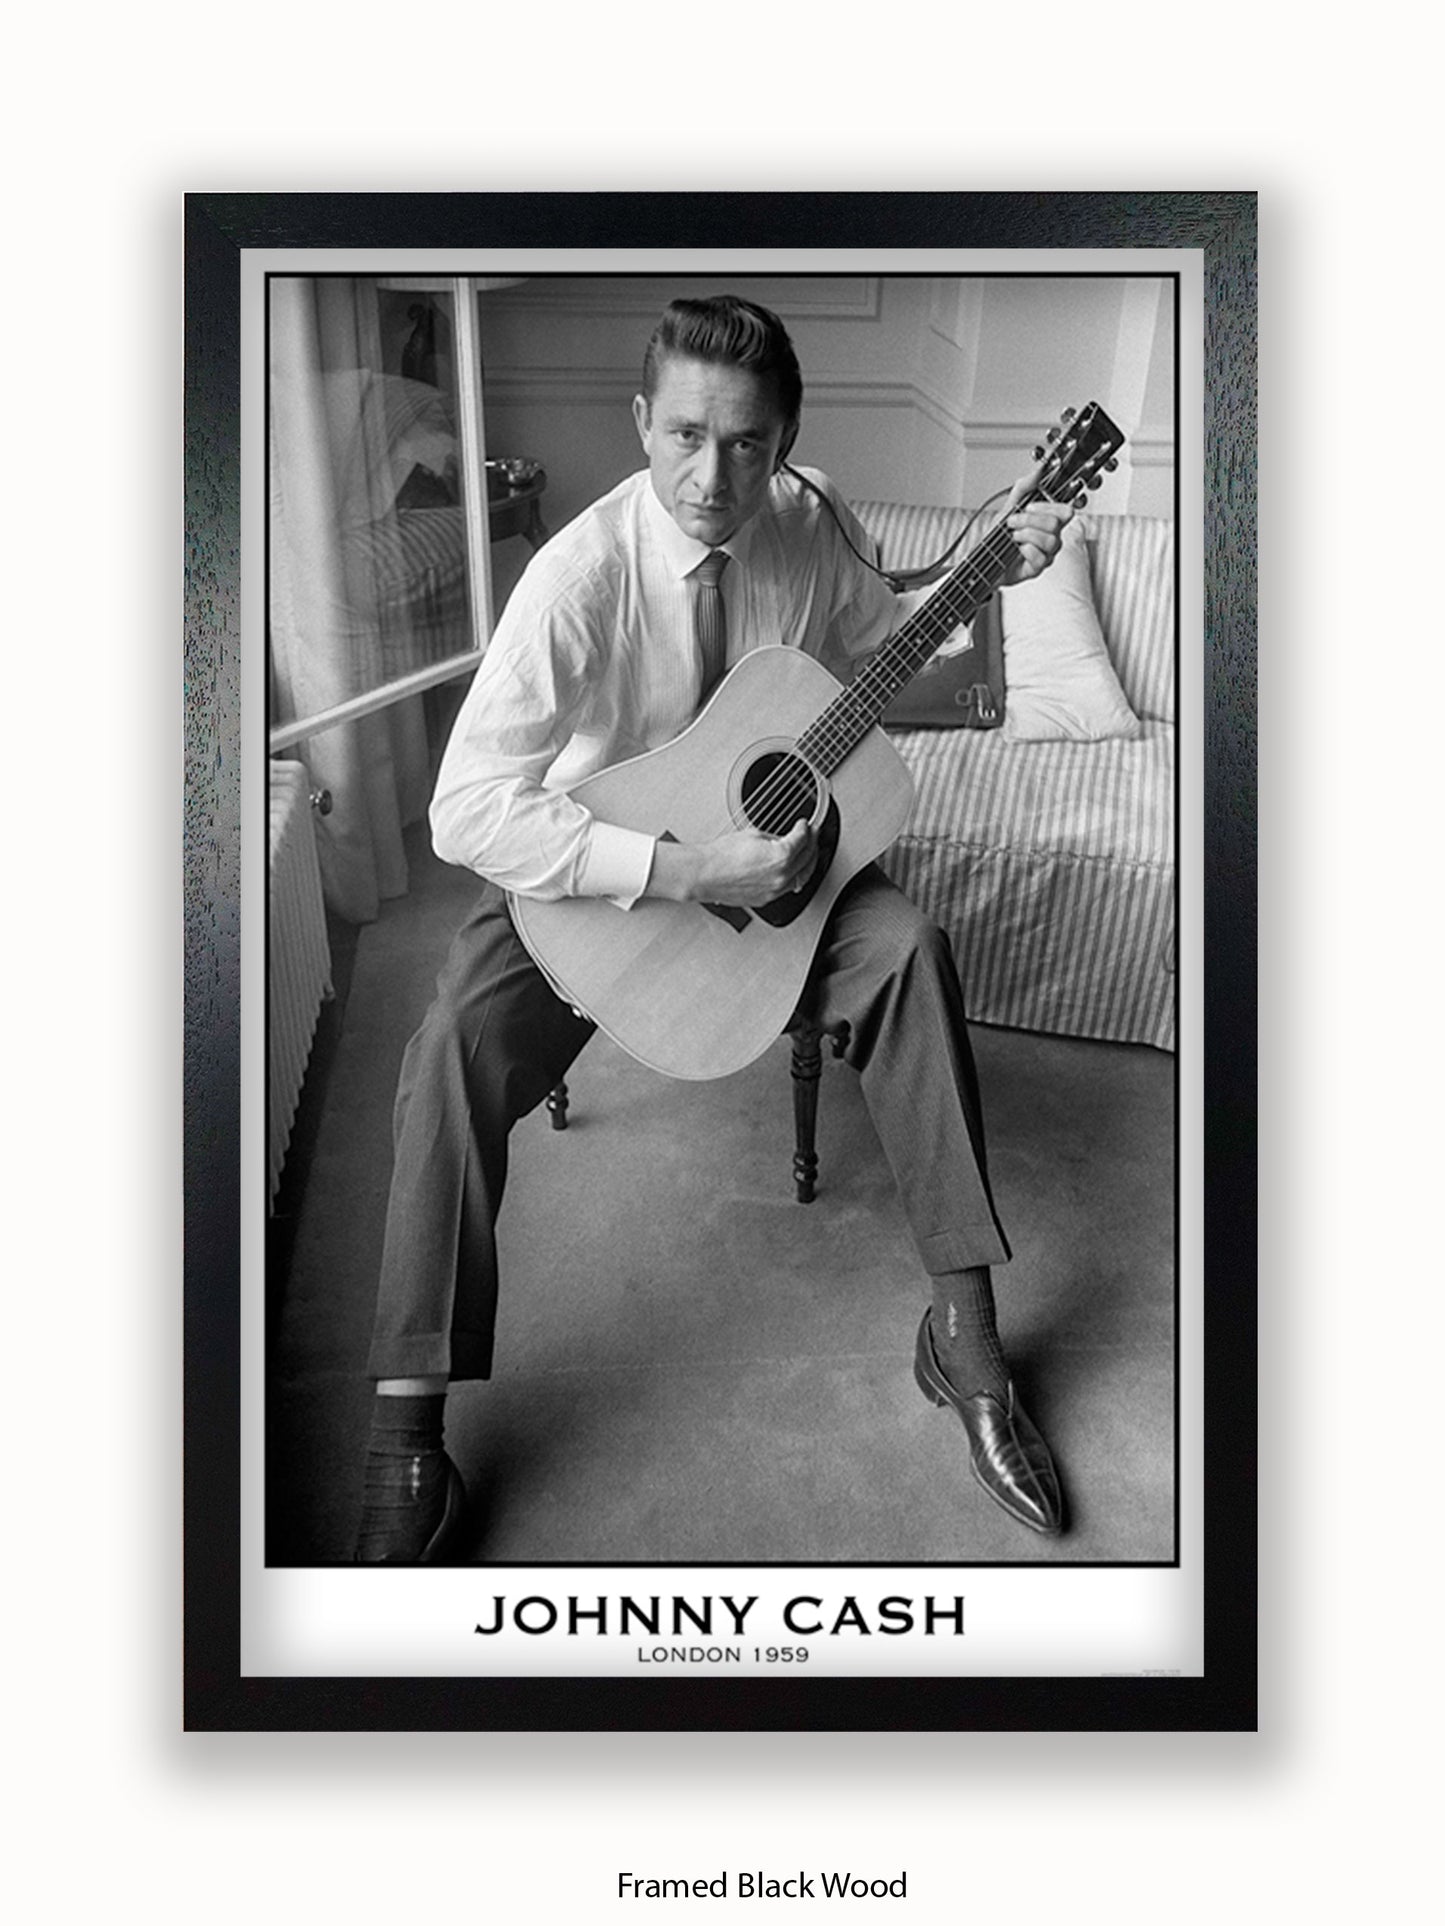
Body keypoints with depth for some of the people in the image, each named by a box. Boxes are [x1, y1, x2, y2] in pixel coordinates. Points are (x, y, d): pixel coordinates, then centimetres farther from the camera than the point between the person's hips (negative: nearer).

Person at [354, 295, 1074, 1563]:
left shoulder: (809, 521, -8)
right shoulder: (583, 574, -25)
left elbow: (882, 645, 12)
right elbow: (468, 808, -32)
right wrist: (684, 871, -36)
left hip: (762, 845, 4)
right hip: (593, 873, -3)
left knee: (906, 942, -23)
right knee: (457, 1050, -28)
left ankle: (962, 1326, -11)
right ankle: (409, 1435, -13)